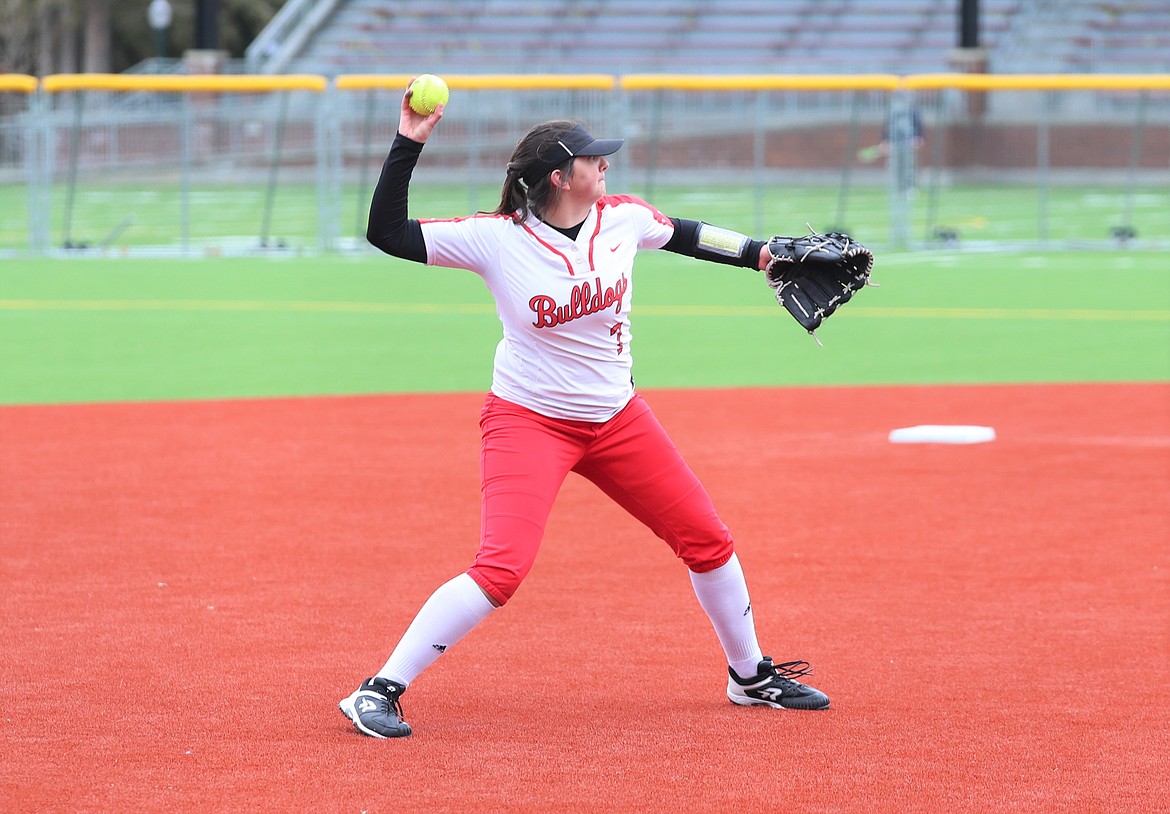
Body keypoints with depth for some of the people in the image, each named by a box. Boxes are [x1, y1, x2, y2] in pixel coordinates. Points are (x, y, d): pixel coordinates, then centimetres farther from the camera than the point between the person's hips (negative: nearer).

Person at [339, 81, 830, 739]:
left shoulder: (621, 218, -6)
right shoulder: (496, 239, -18)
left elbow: (685, 236, 15)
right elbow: (388, 233, -21)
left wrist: (760, 252, 11)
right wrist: (409, 146, -28)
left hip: (617, 418, 6)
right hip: (529, 420, -6)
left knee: (707, 538, 10)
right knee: (503, 567, -23)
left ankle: (752, 676, 33)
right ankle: (380, 692, -16)